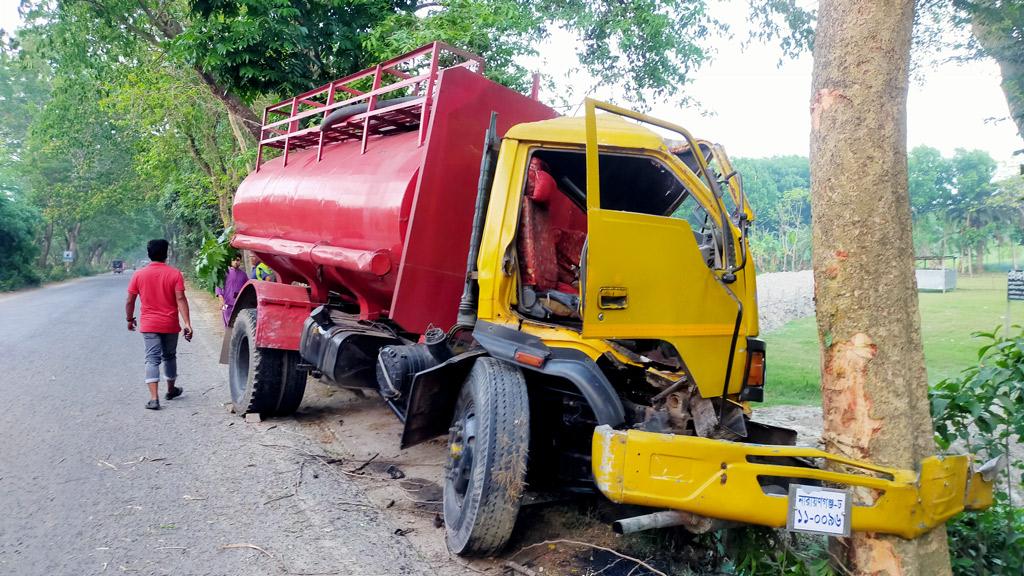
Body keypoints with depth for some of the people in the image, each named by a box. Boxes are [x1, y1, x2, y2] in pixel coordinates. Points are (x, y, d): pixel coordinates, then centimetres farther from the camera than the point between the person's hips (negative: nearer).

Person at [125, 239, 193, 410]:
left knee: (152, 359, -3)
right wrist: (187, 323, -15)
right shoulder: (174, 274, -6)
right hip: (170, 325, 0)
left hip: (149, 325, 0)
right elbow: (180, 299, -13)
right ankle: (171, 390, 34)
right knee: (169, 357, 18)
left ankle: (154, 398, -15)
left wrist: (130, 319, 17)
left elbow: (130, 301, 2)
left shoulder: (139, 275, -2)